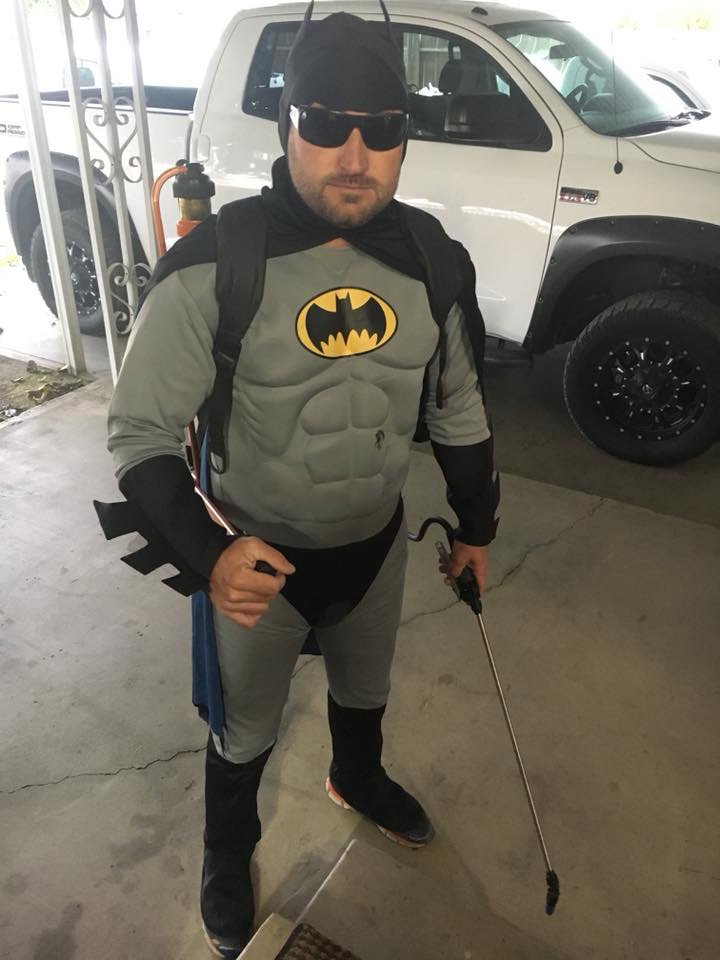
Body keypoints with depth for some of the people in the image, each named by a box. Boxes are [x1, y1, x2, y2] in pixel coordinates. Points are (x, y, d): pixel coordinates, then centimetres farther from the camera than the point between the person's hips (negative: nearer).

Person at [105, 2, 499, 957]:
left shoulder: (430, 260, -9)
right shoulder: (214, 267, -23)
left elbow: (459, 408, 3)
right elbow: (139, 431, -18)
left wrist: (477, 527, 10)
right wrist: (206, 552, -32)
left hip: (379, 544, 4)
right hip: (259, 557, -3)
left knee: (365, 689, 30)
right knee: (246, 730, 20)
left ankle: (359, 780, 64)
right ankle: (228, 854, 53)